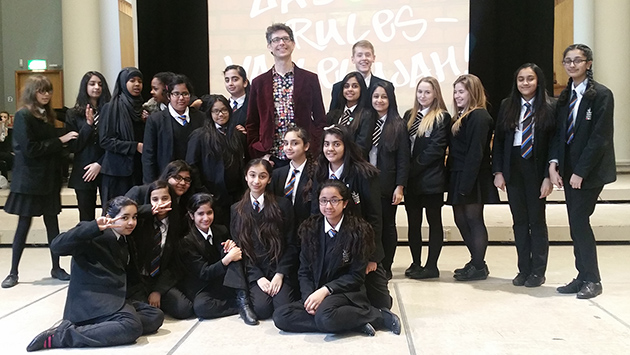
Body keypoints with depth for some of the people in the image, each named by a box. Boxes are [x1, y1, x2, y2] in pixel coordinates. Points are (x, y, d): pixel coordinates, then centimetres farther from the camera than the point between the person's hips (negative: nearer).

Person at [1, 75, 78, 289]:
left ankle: (56, 268, 17)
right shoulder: (23, 116, -9)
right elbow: (30, 148, -18)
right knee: (24, 225, 1)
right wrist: (59, 141, -16)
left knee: (52, 222, 8)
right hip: (29, 180, -6)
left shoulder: (47, 115, 11)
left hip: (49, 178, 6)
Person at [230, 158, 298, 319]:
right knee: (262, 309, -24)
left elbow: (291, 244, 1)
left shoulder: (283, 205, 2)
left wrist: (280, 274, -10)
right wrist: (257, 277, -7)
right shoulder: (236, 209, 8)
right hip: (253, 272, 1)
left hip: (279, 269, 0)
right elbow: (238, 247, 4)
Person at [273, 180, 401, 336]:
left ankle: (378, 316, -13)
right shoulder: (311, 229, 6)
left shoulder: (358, 230, -5)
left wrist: (325, 290, -18)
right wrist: (309, 297, -13)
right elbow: (304, 271, 6)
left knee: (325, 316, -37)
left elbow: (357, 275, -6)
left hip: (347, 293, -6)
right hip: (315, 293, 6)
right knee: (280, 317, -20)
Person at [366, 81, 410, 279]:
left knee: (387, 225, 8)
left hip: (388, 185, -3)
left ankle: (385, 268, 18)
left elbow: (403, 159, -6)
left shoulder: (398, 126, -3)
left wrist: (399, 187, -11)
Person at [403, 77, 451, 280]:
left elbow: (435, 149, -13)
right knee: (413, 222, 11)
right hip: (411, 179, 6)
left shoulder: (442, 117, -5)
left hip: (431, 179, -6)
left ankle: (431, 266, 10)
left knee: (434, 221, 5)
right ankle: (416, 263, 21)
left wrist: (413, 167, -13)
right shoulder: (409, 115, 13)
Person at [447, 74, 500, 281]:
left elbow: (475, 153, -19)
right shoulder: (460, 117, 16)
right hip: (458, 176, 9)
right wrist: (455, 180, 9)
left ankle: (479, 267, 9)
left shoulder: (479, 117, -13)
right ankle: (476, 260, 25)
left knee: (473, 219, -1)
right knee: (460, 219, 13)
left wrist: (465, 183, -22)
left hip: (473, 178, -9)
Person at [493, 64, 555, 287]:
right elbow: (498, 140, 6)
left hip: (536, 170, -3)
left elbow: (553, 144, -6)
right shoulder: (507, 106, 5)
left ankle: (538, 271, 16)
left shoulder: (548, 109, -4)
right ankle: (523, 269, 18)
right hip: (513, 170, 3)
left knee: (537, 220, 6)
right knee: (519, 221, 9)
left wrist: (548, 177, -12)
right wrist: (498, 171, -1)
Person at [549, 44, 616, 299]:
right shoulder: (565, 96, 11)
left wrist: (580, 171, -17)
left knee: (579, 220, -7)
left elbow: (600, 137, -14)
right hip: (569, 169, 6)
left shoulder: (601, 95, -9)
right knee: (577, 223, 8)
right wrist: (554, 163, -6)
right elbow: (559, 132, 9)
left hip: (590, 170, -6)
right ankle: (583, 277, 17)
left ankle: (592, 280, 7)